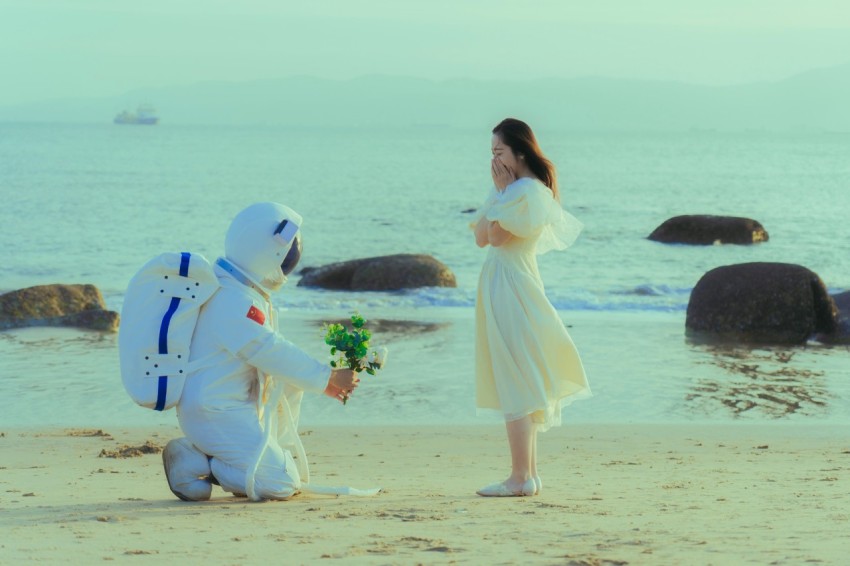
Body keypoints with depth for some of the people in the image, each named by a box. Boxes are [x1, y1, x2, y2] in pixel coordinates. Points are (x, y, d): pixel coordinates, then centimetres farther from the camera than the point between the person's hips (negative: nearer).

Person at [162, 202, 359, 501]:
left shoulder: (241, 291, 15)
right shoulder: (234, 300, -18)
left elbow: (272, 353, 20)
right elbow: (270, 352, -22)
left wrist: (322, 379, 11)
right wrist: (328, 378, -14)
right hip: (217, 415, -10)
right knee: (282, 484, -13)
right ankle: (193, 462, -7)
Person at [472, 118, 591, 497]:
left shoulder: (528, 190, -12)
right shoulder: (512, 190, 17)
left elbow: (496, 236, -19)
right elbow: (480, 238, 12)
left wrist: (501, 192, -8)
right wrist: (498, 192, 6)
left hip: (512, 289, -10)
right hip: (500, 286, 10)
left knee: (515, 382, -11)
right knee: (520, 384, 10)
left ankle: (520, 478, -12)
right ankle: (529, 473, 13)